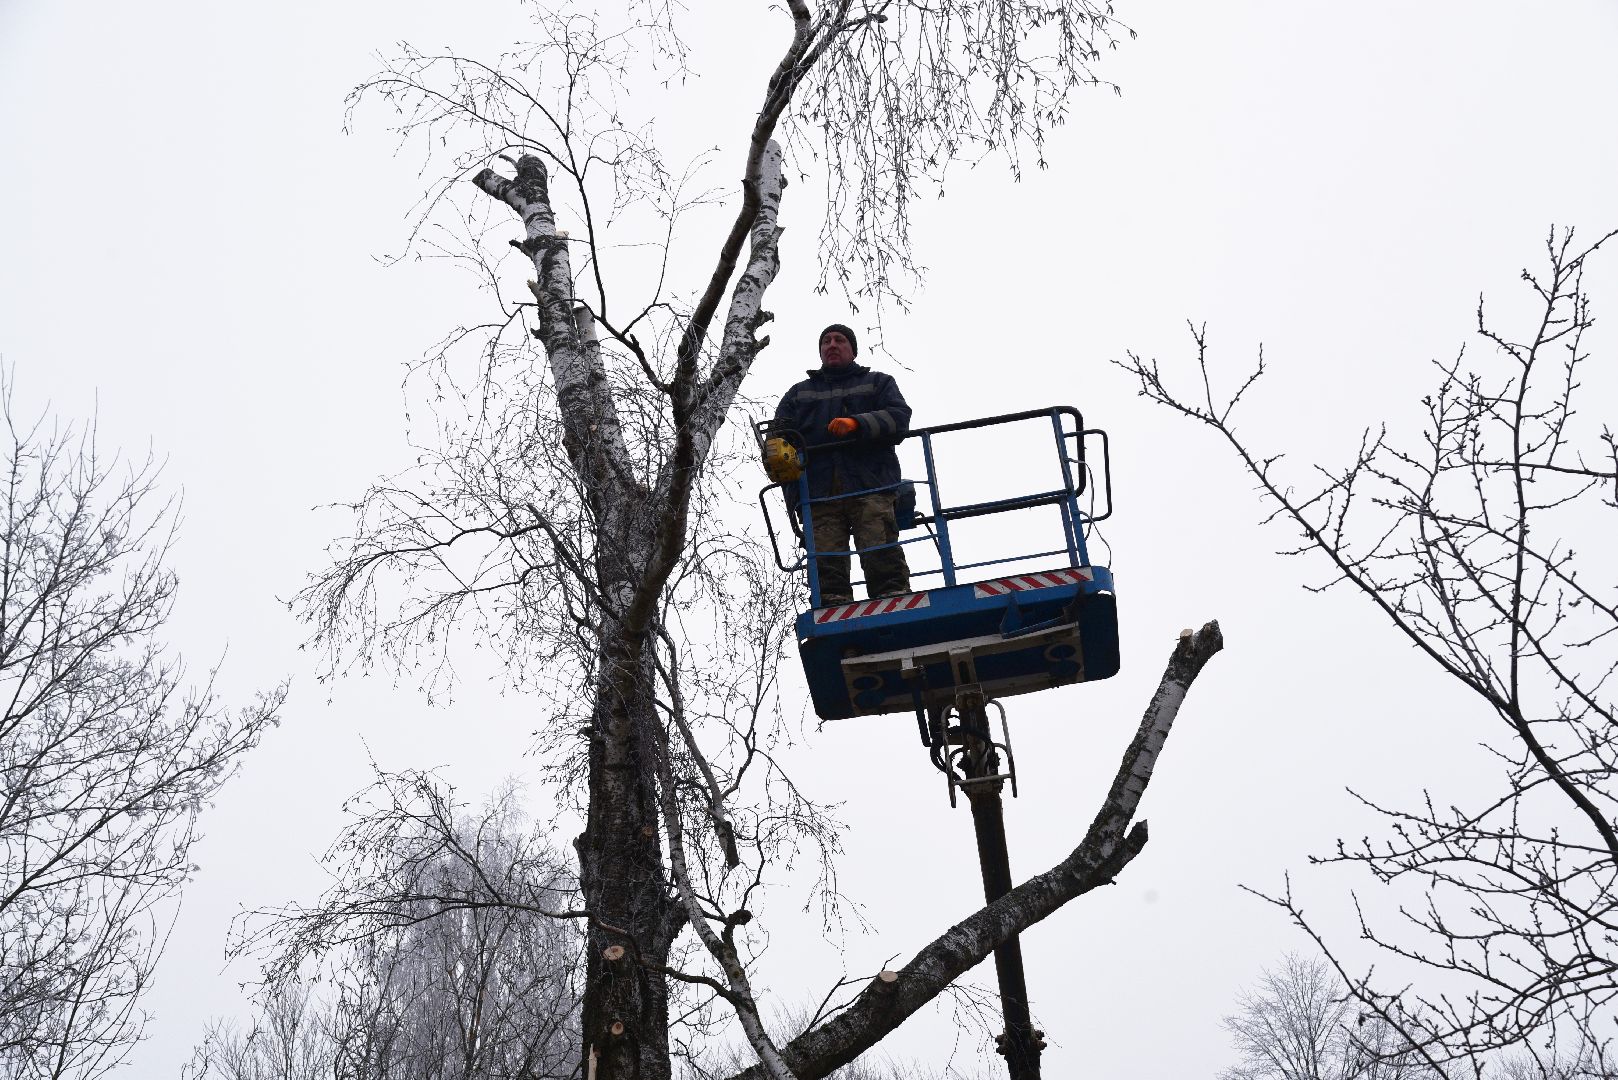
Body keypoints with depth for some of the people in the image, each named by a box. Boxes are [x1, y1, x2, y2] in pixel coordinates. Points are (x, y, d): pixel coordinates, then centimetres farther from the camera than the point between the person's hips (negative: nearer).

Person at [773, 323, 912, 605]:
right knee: (826, 560, -14)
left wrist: (857, 423, -11)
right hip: (817, 488, 2)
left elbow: (898, 417, 7)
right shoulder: (799, 393, 33)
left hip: (869, 484, -2)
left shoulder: (878, 382, 26)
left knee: (880, 549, -19)